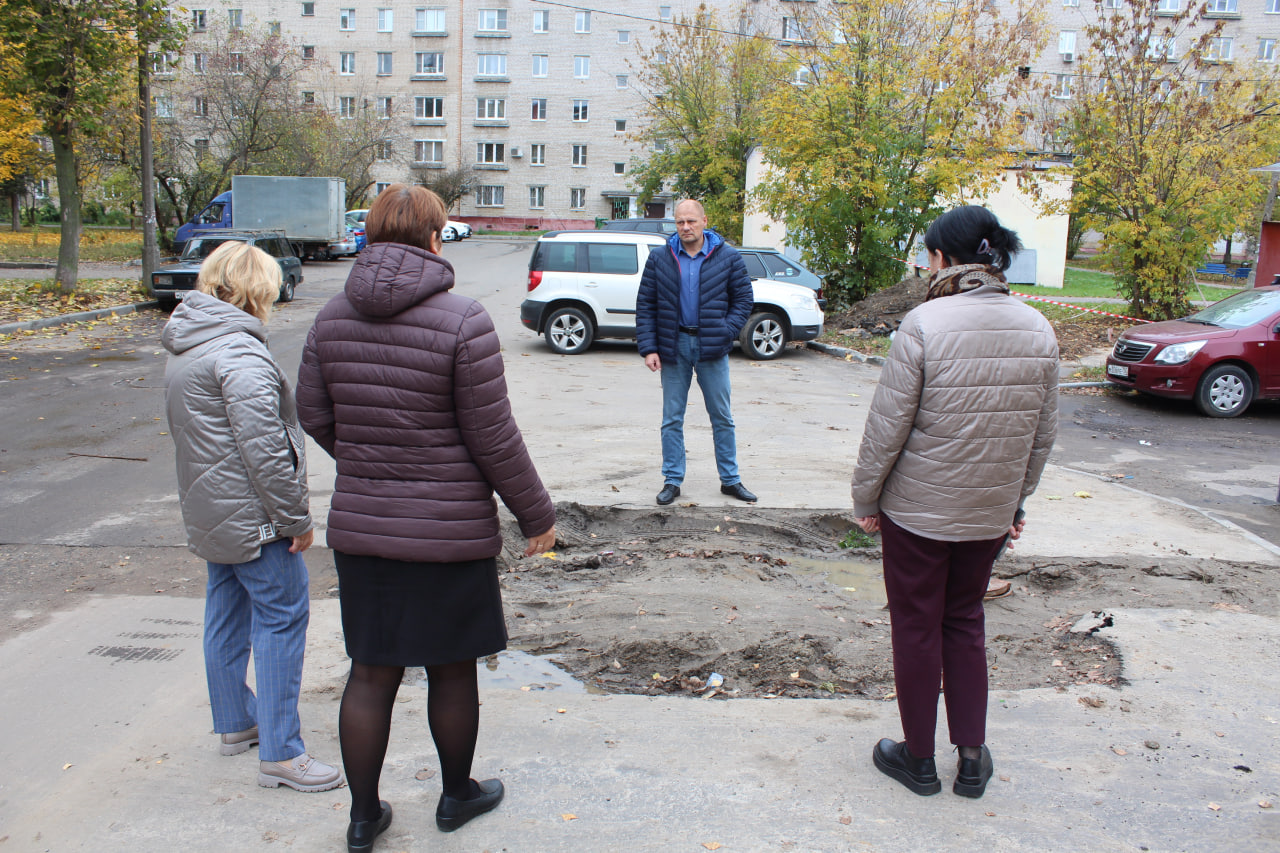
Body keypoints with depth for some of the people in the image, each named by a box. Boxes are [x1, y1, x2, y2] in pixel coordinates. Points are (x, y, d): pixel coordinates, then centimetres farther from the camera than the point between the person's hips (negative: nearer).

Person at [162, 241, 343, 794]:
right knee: (282, 618, -4)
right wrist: (295, 519, -18)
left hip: (209, 515, 10)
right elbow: (263, 448, -24)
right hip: (253, 517, -10)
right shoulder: (238, 352, -20)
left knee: (227, 614, 19)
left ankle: (234, 723, 34)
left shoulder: (184, 349, 12)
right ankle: (280, 754, 1)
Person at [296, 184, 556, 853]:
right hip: (449, 529, -4)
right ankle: (457, 796, 36)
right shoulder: (461, 320, -16)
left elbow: (314, 415, 8)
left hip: (360, 526, 4)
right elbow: (493, 438, -14)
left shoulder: (334, 317, 0)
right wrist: (536, 515, -2)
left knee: (371, 673, 15)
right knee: (452, 670, 15)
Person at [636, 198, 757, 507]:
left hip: (712, 349, 0)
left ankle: (730, 480, 19)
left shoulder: (728, 258, 0)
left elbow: (743, 300, 4)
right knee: (672, 419, 6)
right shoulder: (660, 259, 2)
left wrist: (724, 334, -10)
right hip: (674, 346, 1)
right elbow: (645, 306, 2)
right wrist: (648, 348, -6)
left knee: (722, 418, 7)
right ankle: (672, 481, 16)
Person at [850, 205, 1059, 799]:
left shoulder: (924, 324, -19)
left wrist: (866, 498, -2)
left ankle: (919, 759, 26)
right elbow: (1043, 433, 6)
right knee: (965, 623, 21)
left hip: (919, 508, -5)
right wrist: (1017, 500, 18)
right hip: (990, 511, 5)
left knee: (917, 629, 11)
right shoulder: (1038, 330, -2)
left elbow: (887, 426, -15)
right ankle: (972, 756, 28)